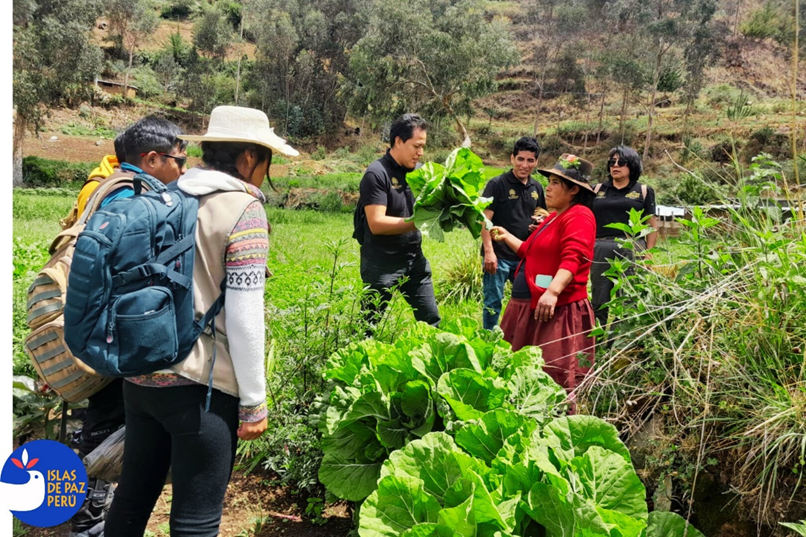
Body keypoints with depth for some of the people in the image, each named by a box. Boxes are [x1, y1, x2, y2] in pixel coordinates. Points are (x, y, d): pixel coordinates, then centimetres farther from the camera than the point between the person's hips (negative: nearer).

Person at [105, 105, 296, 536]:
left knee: (133, 495, 23)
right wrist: (254, 401, -8)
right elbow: (244, 316, -16)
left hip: (141, 373, 7)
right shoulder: (243, 210, -12)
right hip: (198, 385, -7)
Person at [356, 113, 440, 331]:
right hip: (382, 264, -6)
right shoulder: (377, 174, -16)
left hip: (414, 259, 6)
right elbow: (376, 223, -23)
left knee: (431, 321, 10)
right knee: (370, 325, 7)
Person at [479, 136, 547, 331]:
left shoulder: (537, 188, 9)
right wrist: (489, 251, -19)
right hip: (499, 255, -5)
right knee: (493, 302, 2)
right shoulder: (497, 184, -8)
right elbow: (485, 219, -12)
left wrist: (540, 221, -1)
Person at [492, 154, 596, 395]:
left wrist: (553, 291, -39)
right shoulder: (554, 217, 21)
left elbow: (572, 259, -26)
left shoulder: (579, 216, -11)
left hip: (557, 310, -10)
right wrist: (507, 237, 35)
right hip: (529, 307, 10)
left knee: (557, 380, -8)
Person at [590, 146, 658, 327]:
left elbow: (652, 226, 6)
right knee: (598, 303, 5)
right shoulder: (598, 189, 14)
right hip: (600, 251, 2)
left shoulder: (643, 190, 9)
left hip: (631, 250, -2)